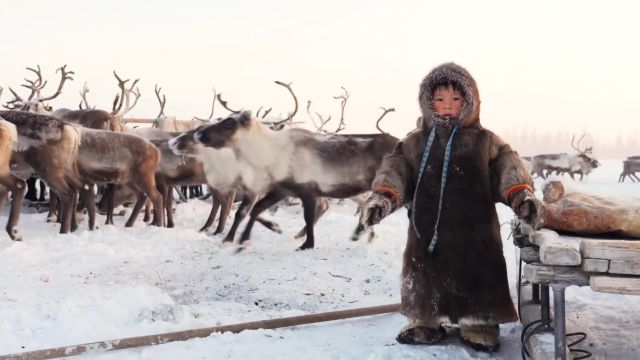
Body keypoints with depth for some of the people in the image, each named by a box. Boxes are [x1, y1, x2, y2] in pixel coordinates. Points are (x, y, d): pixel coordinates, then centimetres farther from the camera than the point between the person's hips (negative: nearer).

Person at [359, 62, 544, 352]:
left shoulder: (485, 141, 3)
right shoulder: (415, 142, 7)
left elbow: (508, 169, -4)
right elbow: (395, 170, 0)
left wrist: (522, 196, -22)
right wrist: (383, 197, -18)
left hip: (472, 233, -2)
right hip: (426, 232, 2)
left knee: (475, 279, 3)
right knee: (425, 277, 13)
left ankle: (480, 327, 22)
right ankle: (425, 323, 32)